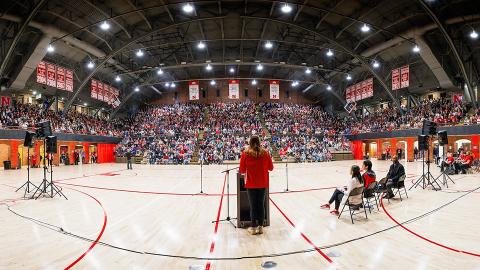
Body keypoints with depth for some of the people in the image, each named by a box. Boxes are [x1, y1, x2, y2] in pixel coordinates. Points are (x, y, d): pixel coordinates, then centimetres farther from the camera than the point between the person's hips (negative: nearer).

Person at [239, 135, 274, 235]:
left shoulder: (245, 154, -10)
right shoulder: (265, 153, -5)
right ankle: (260, 227, 19)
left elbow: (242, 170, -7)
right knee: (261, 205, 12)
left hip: (251, 183, -2)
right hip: (263, 183, 2)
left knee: (253, 205, 9)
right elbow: (271, 168, 3)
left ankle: (253, 227, 16)